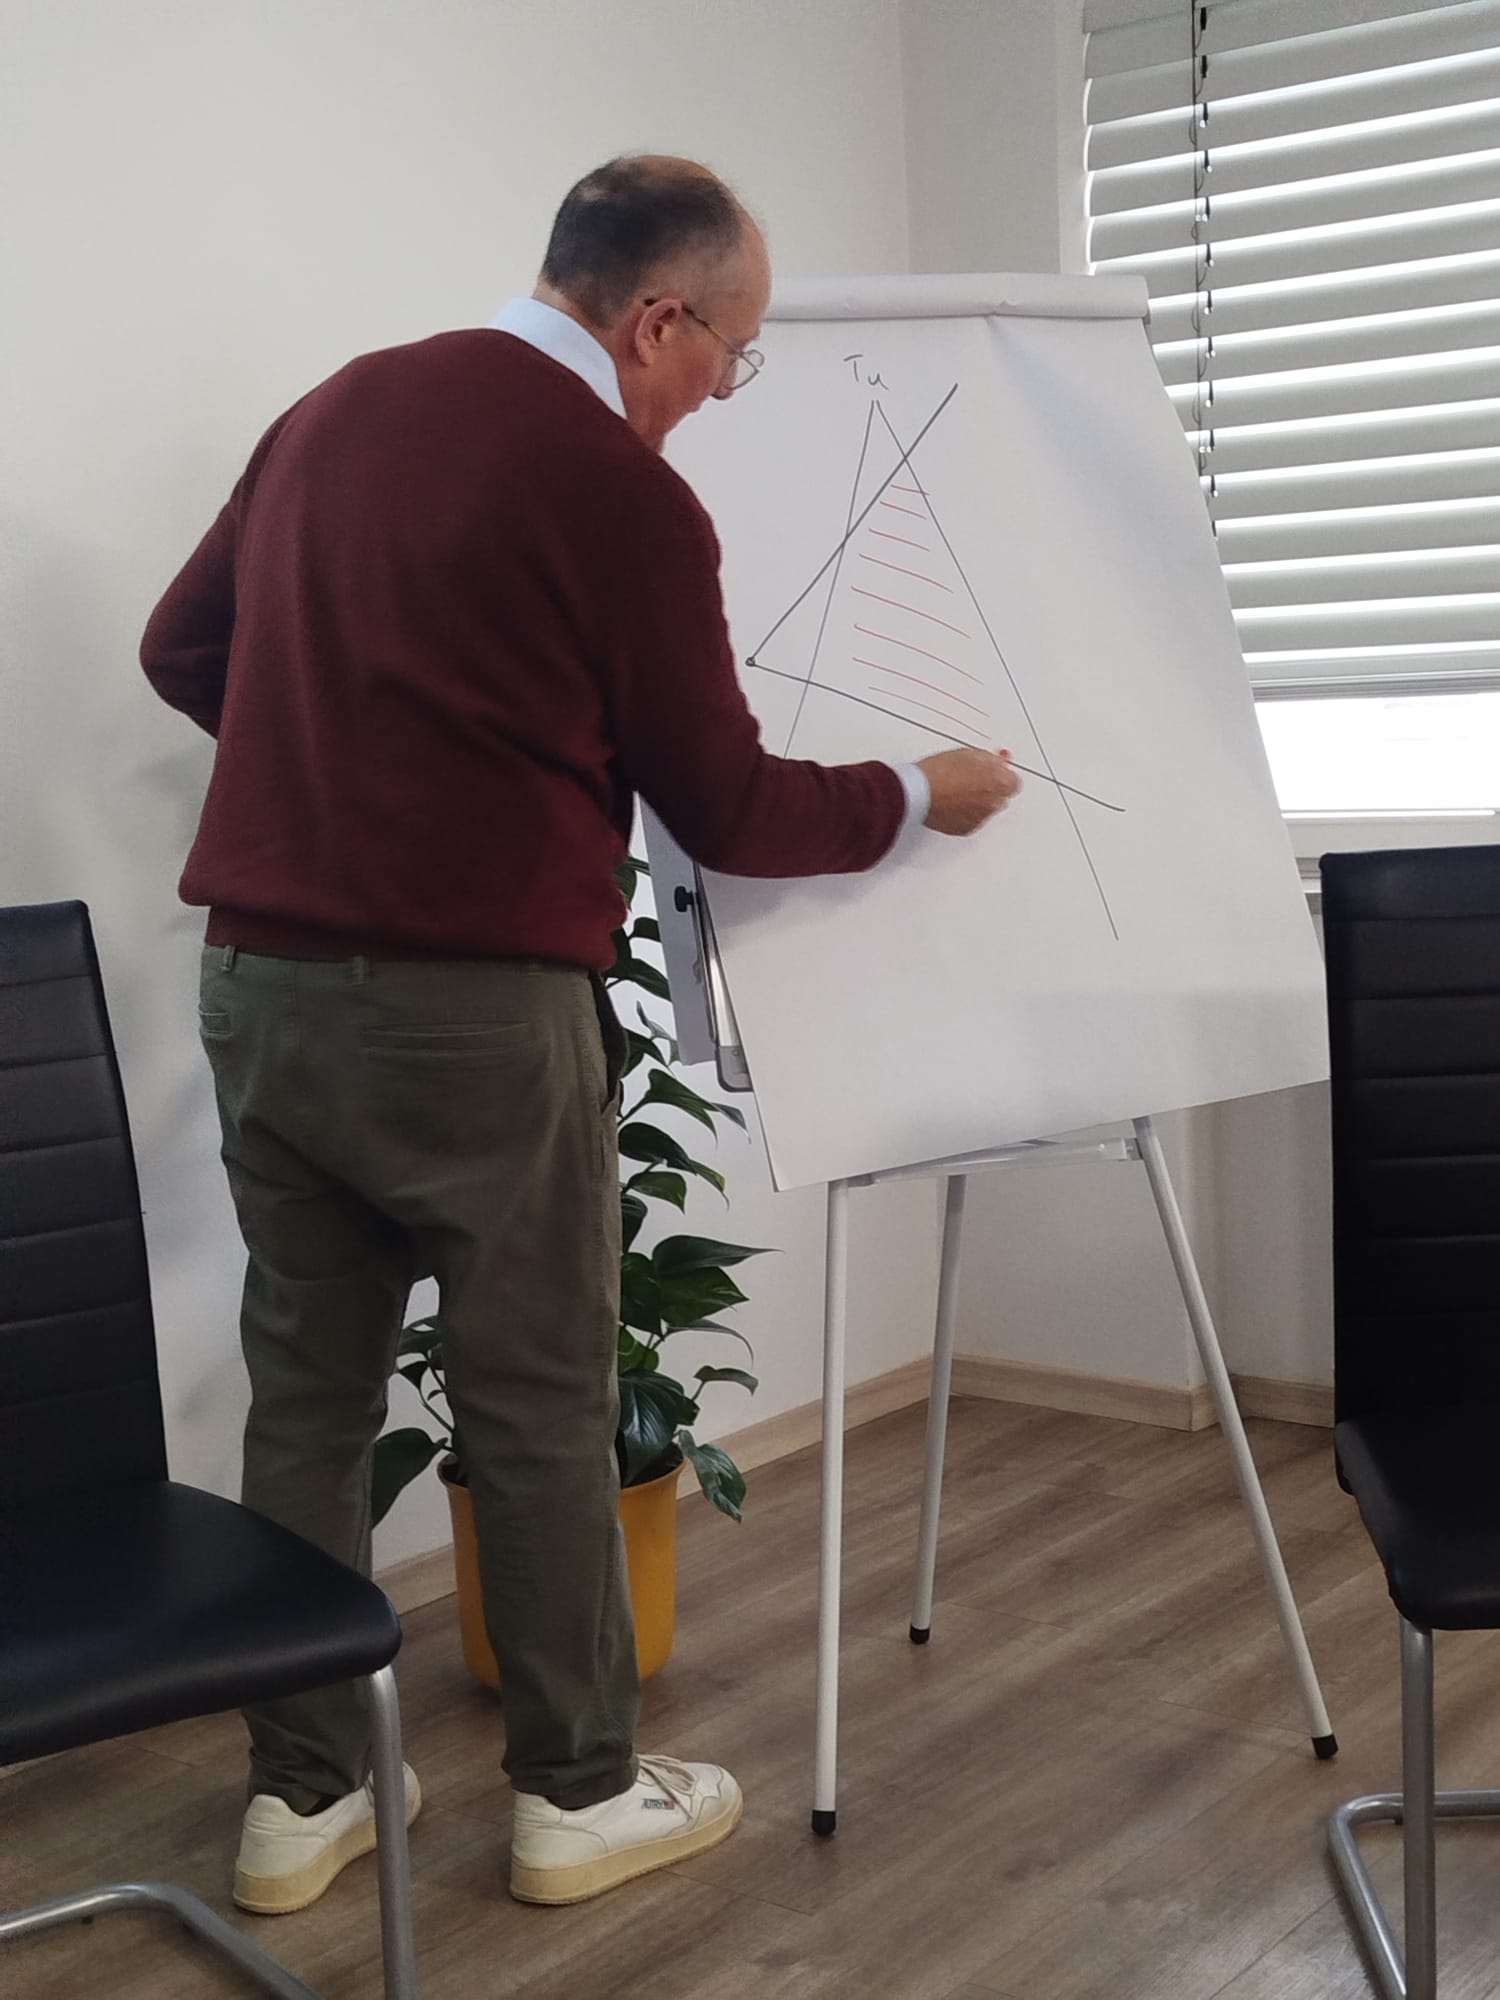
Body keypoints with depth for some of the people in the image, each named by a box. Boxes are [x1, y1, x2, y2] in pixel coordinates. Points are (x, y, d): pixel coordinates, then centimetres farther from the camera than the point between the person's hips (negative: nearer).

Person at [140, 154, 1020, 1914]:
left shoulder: (336, 408, 10)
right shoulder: (622, 495, -10)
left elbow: (180, 648, 19)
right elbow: (728, 811, -3)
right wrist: (917, 798, 13)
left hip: (256, 979, 7)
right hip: (470, 1010, -6)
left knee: (307, 1396, 14)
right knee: (540, 1412, 8)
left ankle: (302, 1796, 24)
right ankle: (581, 1794, 22)